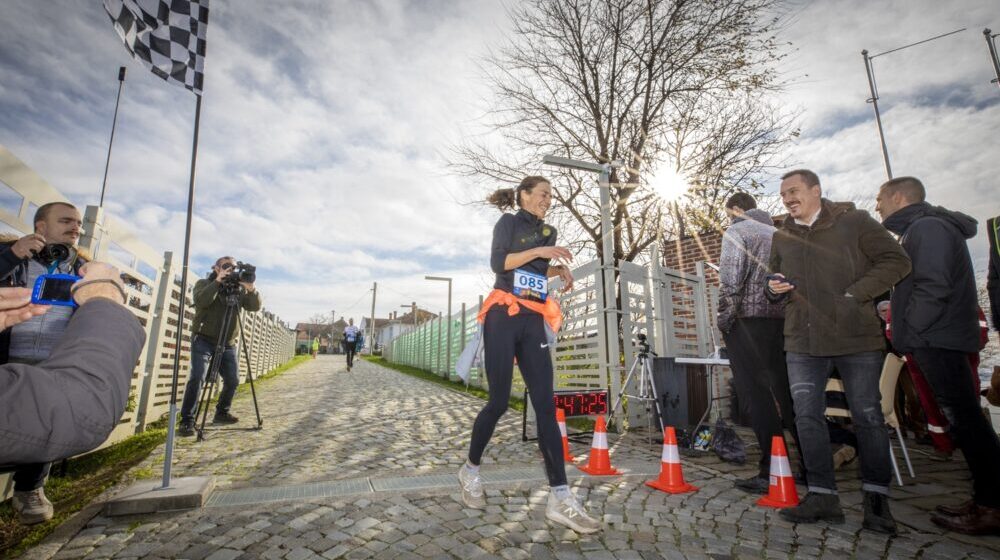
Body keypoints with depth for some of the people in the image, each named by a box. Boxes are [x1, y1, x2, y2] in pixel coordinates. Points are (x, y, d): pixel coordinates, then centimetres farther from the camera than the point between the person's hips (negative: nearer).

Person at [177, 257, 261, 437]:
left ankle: (222, 413, 22)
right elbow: (201, 301, -20)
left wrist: (251, 289, -23)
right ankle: (187, 421, -9)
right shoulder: (204, 283, 1)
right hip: (204, 339, -4)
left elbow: (255, 306, -6)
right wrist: (217, 281, -24)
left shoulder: (239, 288, 8)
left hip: (227, 343, 4)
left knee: (233, 380, 3)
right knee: (197, 377, -16)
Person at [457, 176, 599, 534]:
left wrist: (559, 268, 13)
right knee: (499, 401, -3)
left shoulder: (547, 232, 22)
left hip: (534, 321, 6)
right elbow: (498, 263, -10)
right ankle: (471, 470, 22)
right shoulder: (508, 222, 4)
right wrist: (539, 250, -14)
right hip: (503, 317, -5)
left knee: (545, 404, -4)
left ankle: (560, 498, -5)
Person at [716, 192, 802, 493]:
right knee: (786, 392, 12)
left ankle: (771, 473, -3)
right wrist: (788, 313, 17)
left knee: (758, 394, -5)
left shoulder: (736, 232, -1)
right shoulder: (777, 233, 19)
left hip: (748, 319, -6)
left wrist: (724, 318, -8)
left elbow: (730, 280, -13)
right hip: (781, 319, 7)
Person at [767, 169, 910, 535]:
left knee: (868, 416, 6)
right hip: (802, 342, 4)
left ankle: (876, 498, 22)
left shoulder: (854, 222, -1)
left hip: (856, 338, -4)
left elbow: (896, 261, -3)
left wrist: (856, 294, -14)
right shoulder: (782, 236, 13)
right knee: (807, 416, 3)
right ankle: (822, 496, 14)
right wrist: (775, 288, 0)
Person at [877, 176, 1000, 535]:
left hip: (937, 340, -10)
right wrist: (906, 334, 16)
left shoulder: (927, 227, -11)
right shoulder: (919, 229, 20)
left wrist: (908, 331, -15)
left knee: (964, 419, -5)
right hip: (936, 340, 10)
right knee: (964, 419, 12)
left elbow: (933, 286, -22)